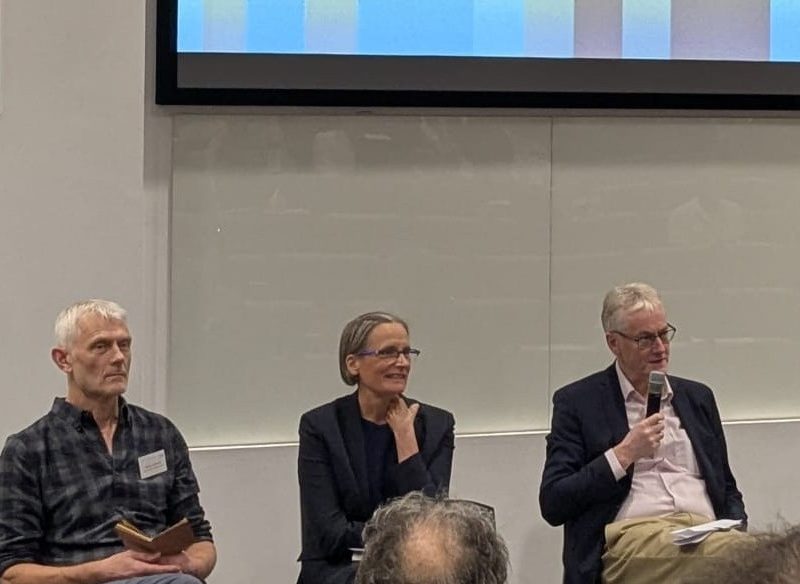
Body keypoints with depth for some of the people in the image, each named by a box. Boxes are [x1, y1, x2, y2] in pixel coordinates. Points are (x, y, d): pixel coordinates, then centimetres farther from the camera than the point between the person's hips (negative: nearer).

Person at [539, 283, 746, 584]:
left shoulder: (697, 397, 23)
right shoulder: (577, 402, 8)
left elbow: (727, 491, 27)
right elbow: (553, 505, 1)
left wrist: (736, 534, 3)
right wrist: (624, 454, -6)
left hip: (703, 534, 5)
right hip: (630, 539, -5)